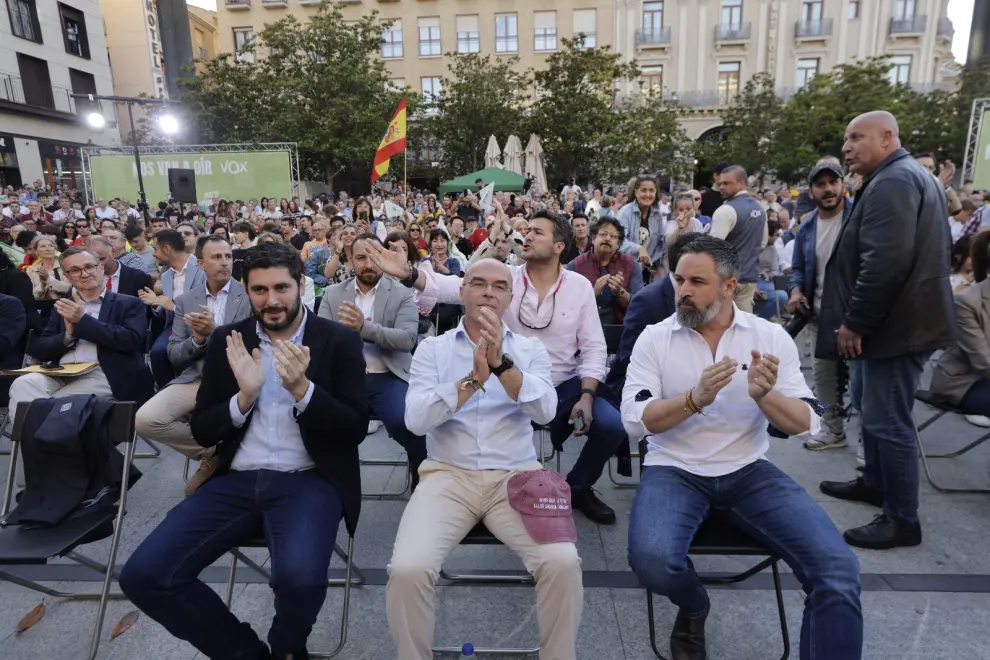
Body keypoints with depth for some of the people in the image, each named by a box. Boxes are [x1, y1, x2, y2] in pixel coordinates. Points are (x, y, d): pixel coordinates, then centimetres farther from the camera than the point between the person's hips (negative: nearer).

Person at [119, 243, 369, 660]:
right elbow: (202, 431, 8)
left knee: (299, 577, -30)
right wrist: (244, 396, -12)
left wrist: (302, 389, -21)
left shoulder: (340, 341, 0)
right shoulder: (226, 341, 9)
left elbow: (355, 428, -5)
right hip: (237, 481, 4)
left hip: (308, 481, -3)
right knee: (142, 575, -13)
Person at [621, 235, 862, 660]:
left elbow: (806, 424, -2)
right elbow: (633, 420, -10)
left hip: (748, 472, 2)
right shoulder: (655, 338, -3)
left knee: (837, 568, -19)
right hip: (675, 471, -1)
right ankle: (693, 608, 10)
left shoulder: (771, 337, 1)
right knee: (651, 560, -27)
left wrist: (764, 396, -23)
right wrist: (695, 398, -26)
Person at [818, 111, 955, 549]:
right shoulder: (912, 176, 19)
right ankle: (874, 483, 36)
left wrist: (854, 322, -20)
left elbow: (885, 263, -28)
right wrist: (858, 321, 19)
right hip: (899, 316, 11)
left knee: (889, 421, -3)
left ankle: (903, 519, 9)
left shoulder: (892, 182, -17)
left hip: (896, 322, -11)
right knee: (877, 409, 21)